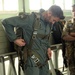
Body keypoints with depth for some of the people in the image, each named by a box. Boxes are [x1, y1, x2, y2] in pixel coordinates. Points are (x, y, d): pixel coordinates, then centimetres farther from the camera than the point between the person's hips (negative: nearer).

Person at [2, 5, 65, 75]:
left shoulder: (48, 22, 3)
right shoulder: (31, 18, -20)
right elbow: (6, 22, -19)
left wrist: (48, 47, 6)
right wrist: (14, 39, -17)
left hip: (44, 57, 7)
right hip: (32, 58, -7)